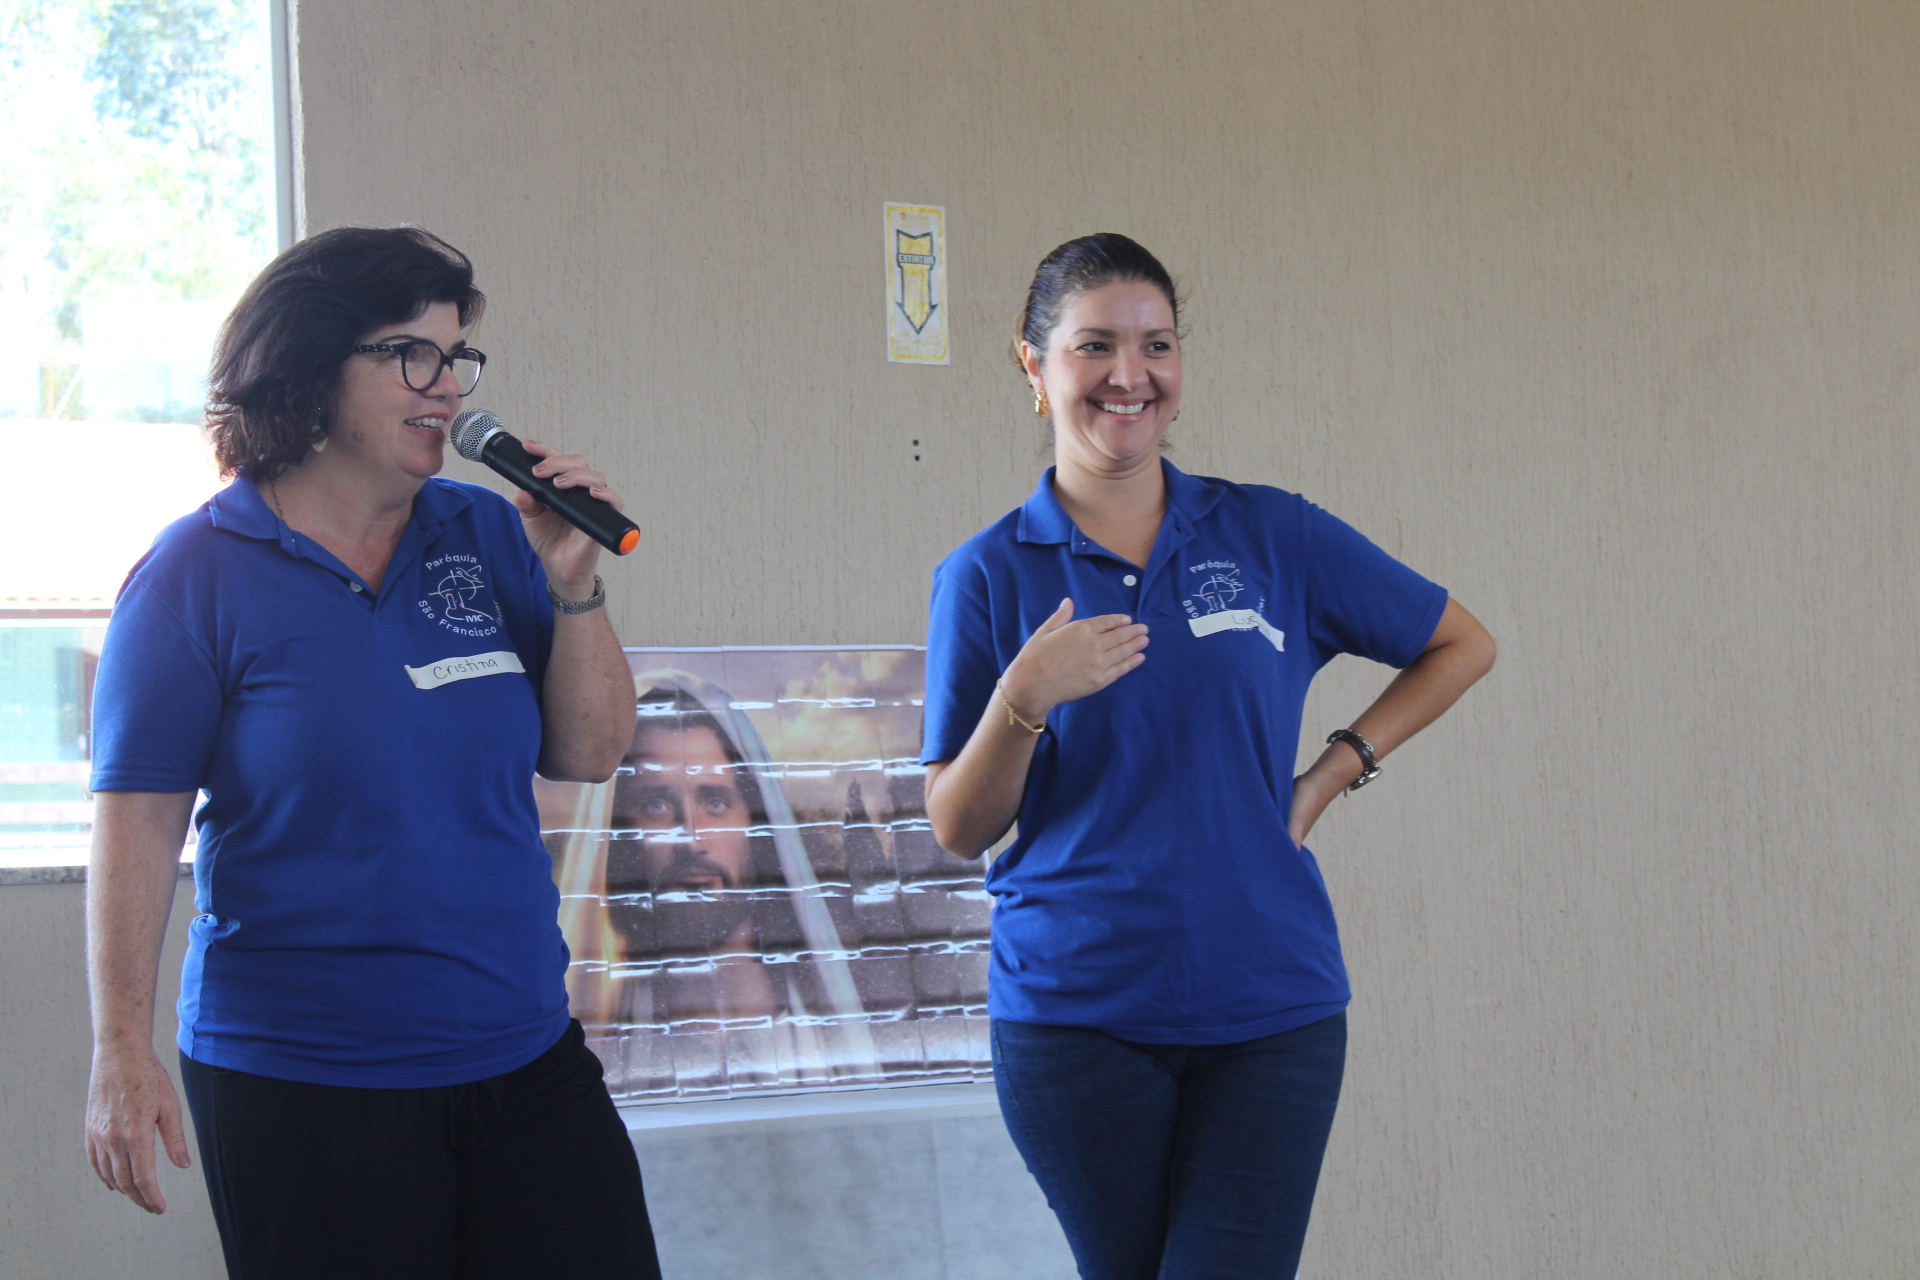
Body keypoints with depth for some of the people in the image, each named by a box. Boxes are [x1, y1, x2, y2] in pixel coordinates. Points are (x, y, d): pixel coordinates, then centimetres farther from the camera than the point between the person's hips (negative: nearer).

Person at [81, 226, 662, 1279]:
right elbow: (138, 821, -8)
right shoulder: (199, 572, -5)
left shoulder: (487, 538, 7)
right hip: (299, 1083, -4)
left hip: (525, 1061, 4)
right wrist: (122, 1056, -13)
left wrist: (572, 587, -6)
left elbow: (588, 756, 9)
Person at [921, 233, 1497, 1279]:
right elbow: (958, 830, 0)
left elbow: (1460, 646, 15)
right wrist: (1023, 700, -17)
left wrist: (1333, 772, 4)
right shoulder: (989, 575, 2)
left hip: (1270, 1006, 0)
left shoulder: (1273, 536, 4)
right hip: (1075, 1018, 0)